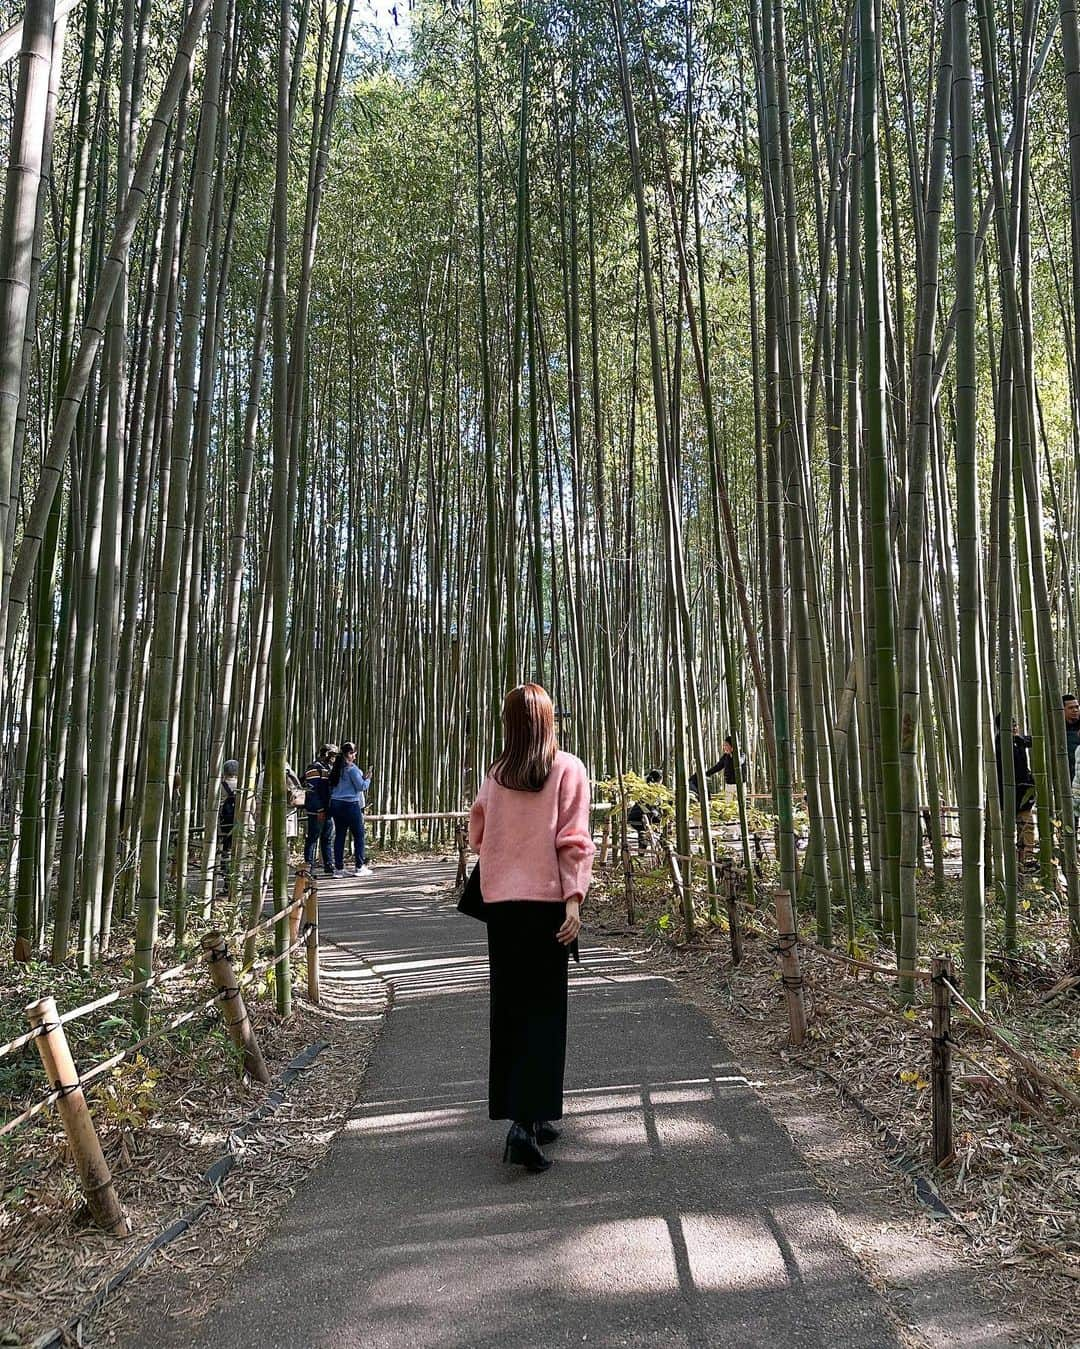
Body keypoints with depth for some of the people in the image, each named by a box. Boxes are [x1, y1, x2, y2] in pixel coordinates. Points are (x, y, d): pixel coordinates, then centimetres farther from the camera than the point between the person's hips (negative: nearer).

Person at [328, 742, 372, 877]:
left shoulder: (336, 768, 11)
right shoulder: (351, 768, -12)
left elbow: (331, 787, 17)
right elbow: (361, 786, -9)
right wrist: (368, 779, 8)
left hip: (335, 804, 7)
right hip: (350, 805, -7)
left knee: (339, 836, 8)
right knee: (359, 835, 2)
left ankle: (338, 868, 8)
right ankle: (360, 867, 4)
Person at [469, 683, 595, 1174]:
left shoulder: (495, 775, 4)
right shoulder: (567, 769, -4)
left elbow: (476, 835, 13)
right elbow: (573, 839, -10)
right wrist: (575, 899, -11)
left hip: (501, 900, 3)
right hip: (547, 898, -3)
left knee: (509, 1005, 13)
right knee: (544, 1008, 1)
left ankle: (526, 1113, 22)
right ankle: (527, 1121, -10)